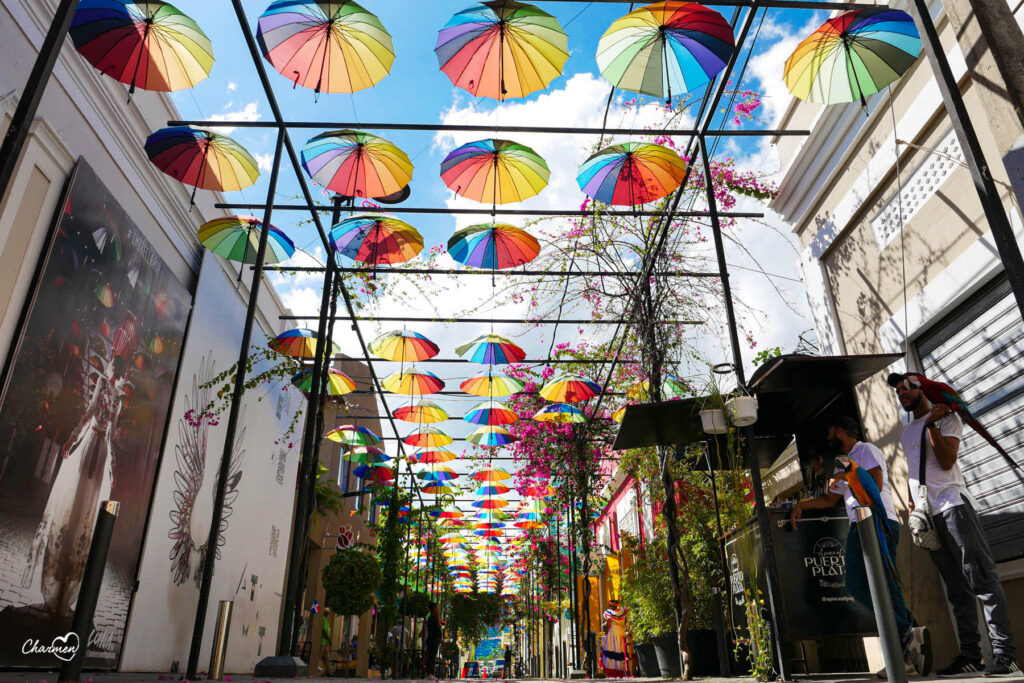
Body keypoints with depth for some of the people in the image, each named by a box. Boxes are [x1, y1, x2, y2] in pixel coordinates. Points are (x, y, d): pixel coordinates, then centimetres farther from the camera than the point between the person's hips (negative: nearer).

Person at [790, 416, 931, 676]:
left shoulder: (866, 450, 4)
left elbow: (875, 484, -11)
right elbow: (829, 499, 32)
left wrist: (846, 477, -2)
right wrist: (801, 504, 22)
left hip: (879, 521, -8)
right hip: (858, 527, 8)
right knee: (856, 586, -4)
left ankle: (905, 638, -21)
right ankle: (908, 633, -5)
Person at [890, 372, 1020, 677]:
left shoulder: (946, 417, 3)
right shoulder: (907, 431, 23)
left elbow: (947, 461, -11)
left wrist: (931, 424, -11)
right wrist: (912, 503, 15)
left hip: (952, 506, -7)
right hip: (926, 515, 7)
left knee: (981, 578, -10)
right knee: (956, 589, 6)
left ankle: (1003, 654, -9)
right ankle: (970, 655, 8)